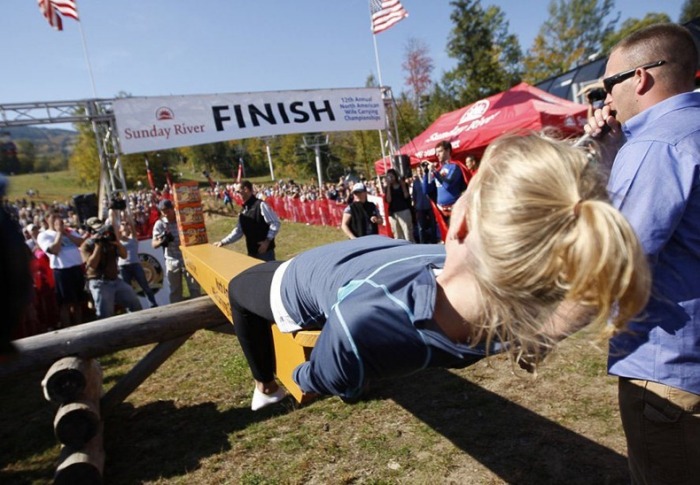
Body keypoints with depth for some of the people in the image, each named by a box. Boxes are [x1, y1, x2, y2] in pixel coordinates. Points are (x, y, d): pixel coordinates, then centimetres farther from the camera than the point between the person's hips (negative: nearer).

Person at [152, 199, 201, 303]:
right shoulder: (159, 224, -3)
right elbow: (153, 244, -5)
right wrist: (161, 241, -26)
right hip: (172, 261, 1)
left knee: (194, 288, 5)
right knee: (175, 291, 12)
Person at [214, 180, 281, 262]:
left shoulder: (261, 205, -12)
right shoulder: (244, 211, 12)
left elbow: (275, 223, -14)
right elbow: (239, 231, 18)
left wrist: (267, 241, -18)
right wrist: (223, 242, 14)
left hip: (265, 250, -8)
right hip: (252, 252, 8)